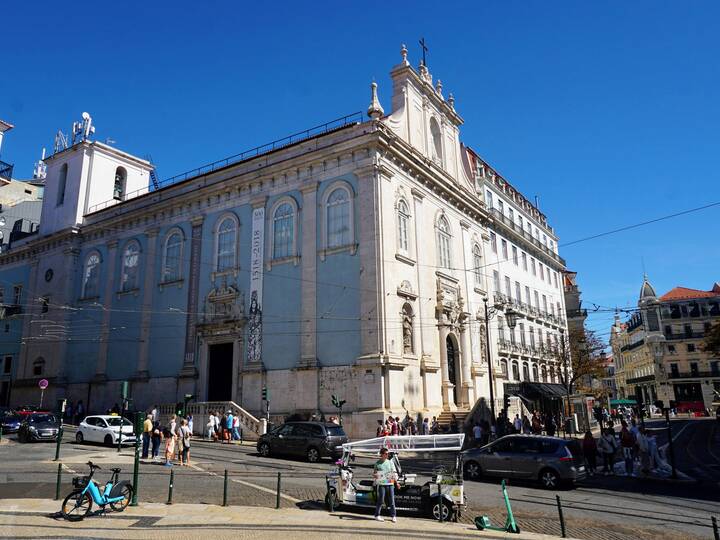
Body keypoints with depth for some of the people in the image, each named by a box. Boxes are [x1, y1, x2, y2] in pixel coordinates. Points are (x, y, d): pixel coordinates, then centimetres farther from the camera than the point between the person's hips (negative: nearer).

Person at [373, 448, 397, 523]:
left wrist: (394, 475, -8)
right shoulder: (377, 463, 5)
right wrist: (375, 476, -15)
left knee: (392, 500, 1)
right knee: (381, 500, -1)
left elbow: (394, 472, 12)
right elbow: (374, 474, 7)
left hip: (390, 483, 2)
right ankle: (377, 515, 13)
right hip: (381, 483, -2)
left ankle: (393, 516, 10)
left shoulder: (390, 462, 11)